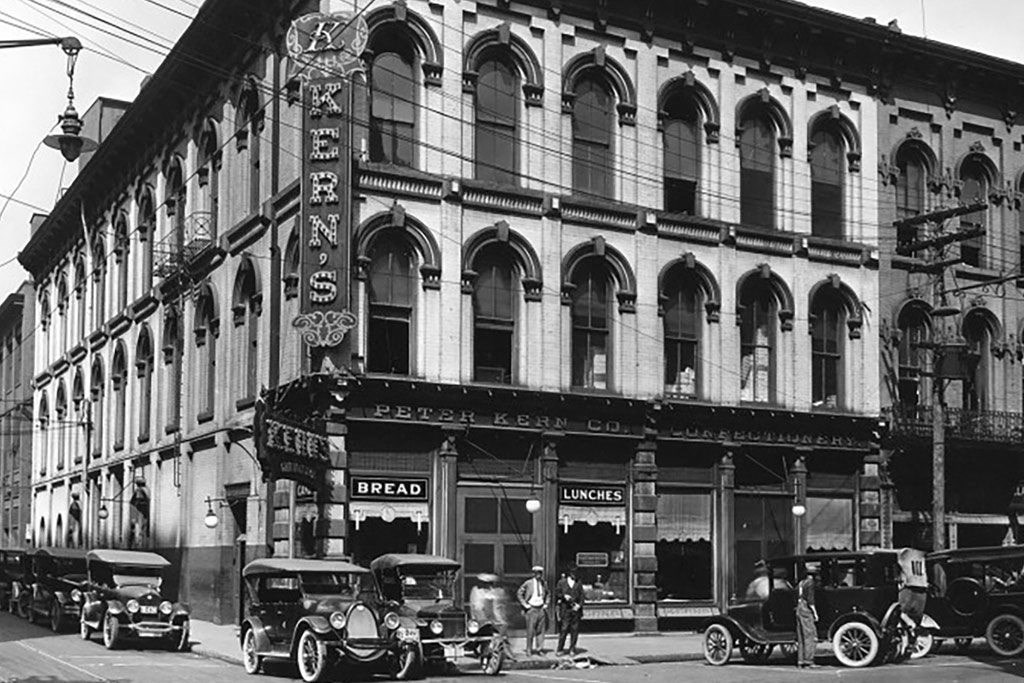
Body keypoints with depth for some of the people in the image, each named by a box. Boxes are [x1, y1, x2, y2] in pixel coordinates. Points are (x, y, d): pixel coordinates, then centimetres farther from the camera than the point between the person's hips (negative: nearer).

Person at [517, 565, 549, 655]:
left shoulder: (544, 584, 8)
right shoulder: (528, 583, -6)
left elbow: (547, 594, 26)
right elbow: (519, 593, 0)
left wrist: (546, 604, 13)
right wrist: (525, 604, -4)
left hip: (541, 609, 4)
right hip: (531, 609, -4)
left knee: (541, 630, 1)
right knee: (530, 630, -4)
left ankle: (539, 648, 4)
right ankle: (529, 649, 4)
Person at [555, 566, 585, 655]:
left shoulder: (578, 583, 12)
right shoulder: (562, 583, 7)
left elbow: (581, 596, 8)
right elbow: (556, 594, 7)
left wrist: (579, 605, -9)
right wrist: (564, 596, -12)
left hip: (576, 609, 2)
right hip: (565, 609, -2)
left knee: (575, 630, 1)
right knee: (563, 629, -6)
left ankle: (572, 648, 10)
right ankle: (560, 649, 0)